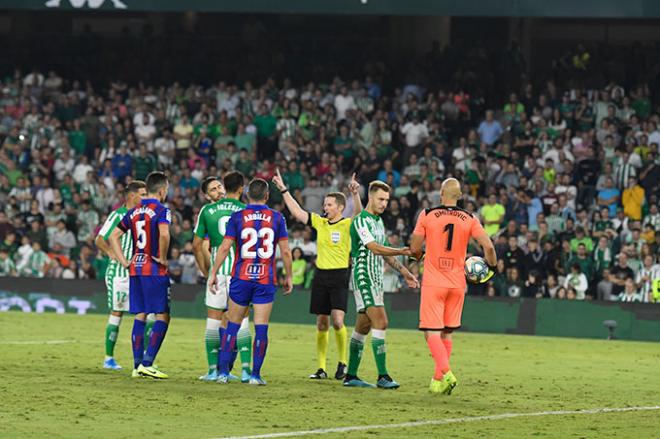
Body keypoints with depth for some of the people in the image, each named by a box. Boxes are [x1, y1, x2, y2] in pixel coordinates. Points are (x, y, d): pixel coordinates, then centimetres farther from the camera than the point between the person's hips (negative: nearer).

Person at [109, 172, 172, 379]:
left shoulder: (134, 212, 12)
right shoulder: (161, 210, -10)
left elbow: (113, 236, 13)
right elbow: (164, 234, -28)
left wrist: (124, 261, 11)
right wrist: (163, 258, -14)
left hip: (135, 269, 7)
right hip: (154, 270, -7)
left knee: (140, 316, 11)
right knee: (163, 316, -1)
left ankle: (137, 365, 9)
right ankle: (147, 364, -10)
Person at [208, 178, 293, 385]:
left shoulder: (237, 217, -1)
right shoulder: (277, 218, 1)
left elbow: (224, 247, -4)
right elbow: (285, 251, 1)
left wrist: (213, 273, 3)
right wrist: (288, 277, 12)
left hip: (241, 279, 0)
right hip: (266, 281, 0)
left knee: (232, 326, 9)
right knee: (261, 328, 2)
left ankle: (223, 371, 5)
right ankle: (255, 374, 0)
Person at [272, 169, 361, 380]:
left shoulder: (347, 225, -5)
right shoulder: (320, 222, 10)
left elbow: (359, 215, -24)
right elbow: (297, 212, 15)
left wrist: (356, 195, -39)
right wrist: (284, 190, 13)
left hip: (340, 276, -5)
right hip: (321, 275, 5)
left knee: (337, 321, -16)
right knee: (322, 324, 6)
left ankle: (342, 363, 1)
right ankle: (321, 368, 11)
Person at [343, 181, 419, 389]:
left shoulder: (379, 221, 18)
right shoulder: (361, 221, -12)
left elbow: (384, 252, 25)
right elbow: (374, 248, -23)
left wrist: (404, 272, 21)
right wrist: (401, 251, -30)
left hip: (376, 278, 9)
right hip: (364, 276, -9)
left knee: (363, 327, 10)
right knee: (380, 322, -17)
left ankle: (351, 376, 13)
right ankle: (382, 376, -20)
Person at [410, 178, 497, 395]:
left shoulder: (427, 215, -4)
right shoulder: (469, 219, 1)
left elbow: (414, 249, -2)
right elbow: (488, 246, -8)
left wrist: (420, 257, 21)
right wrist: (491, 267, 10)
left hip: (433, 282, -3)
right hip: (457, 284, 3)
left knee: (432, 332, -3)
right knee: (447, 333, 15)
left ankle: (446, 373, -24)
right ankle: (438, 381, 16)